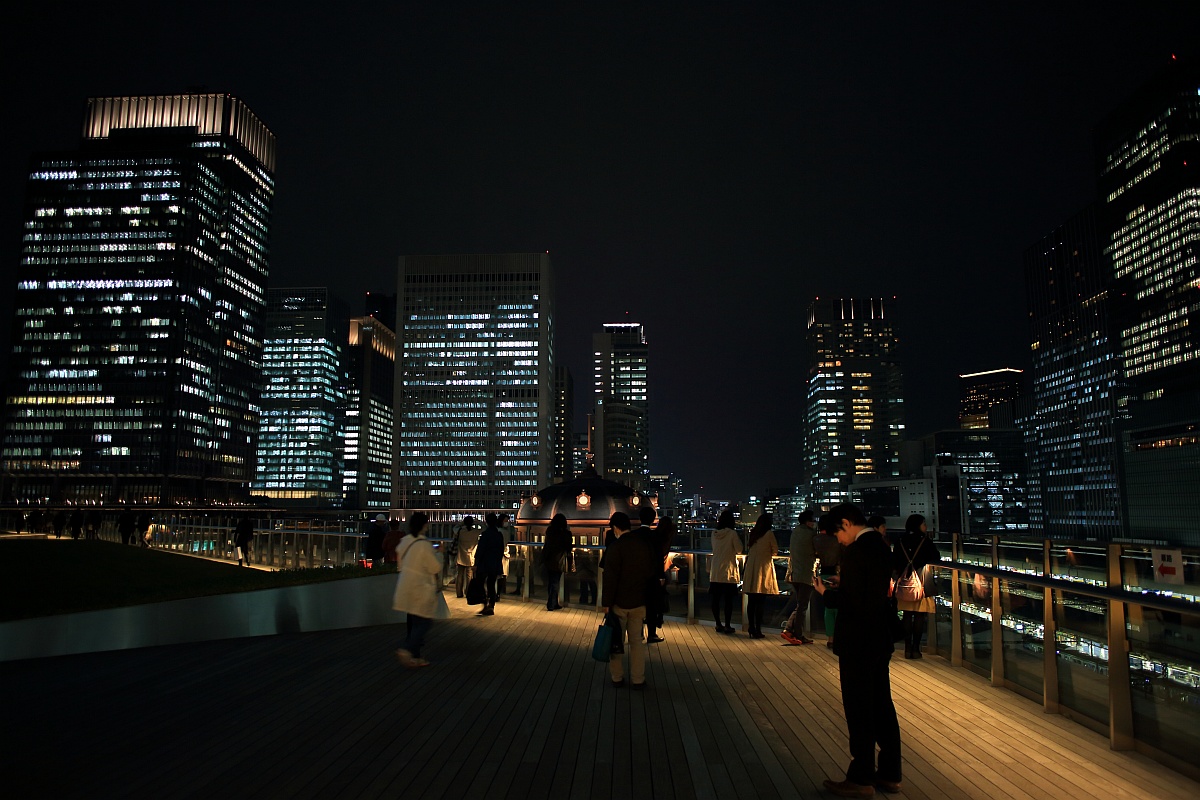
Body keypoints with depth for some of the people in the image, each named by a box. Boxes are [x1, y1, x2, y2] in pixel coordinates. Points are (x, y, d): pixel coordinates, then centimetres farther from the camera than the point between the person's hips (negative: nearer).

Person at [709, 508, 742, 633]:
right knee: (728, 600, 2)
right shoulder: (732, 533, -11)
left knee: (716, 599, 9)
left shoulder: (714, 534, 3)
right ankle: (727, 626, 6)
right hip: (729, 572, -4)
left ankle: (718, 625, 14)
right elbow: (739, 550, -4)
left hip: (715, 572, 4)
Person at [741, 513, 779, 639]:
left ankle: (751, 628, 13)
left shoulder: (752, 533, 9)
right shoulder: (769, 534, -6)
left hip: (751, 568, 5)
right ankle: (757, 630, -1)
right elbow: (775, 550, 2)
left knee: (751, 601, 8)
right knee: (760, 602, -1)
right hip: (763, 567, -5)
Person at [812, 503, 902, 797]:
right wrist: (841, 584, 10)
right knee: (882, 706, 17)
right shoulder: (881, 545, 8)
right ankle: (890, 774, 27)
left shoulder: (856, 551, -21)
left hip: (858, 643, -9)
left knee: (858, 710, 3)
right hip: (880, 639, 9)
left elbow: (852, 602, -23)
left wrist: (827, 592, -9)